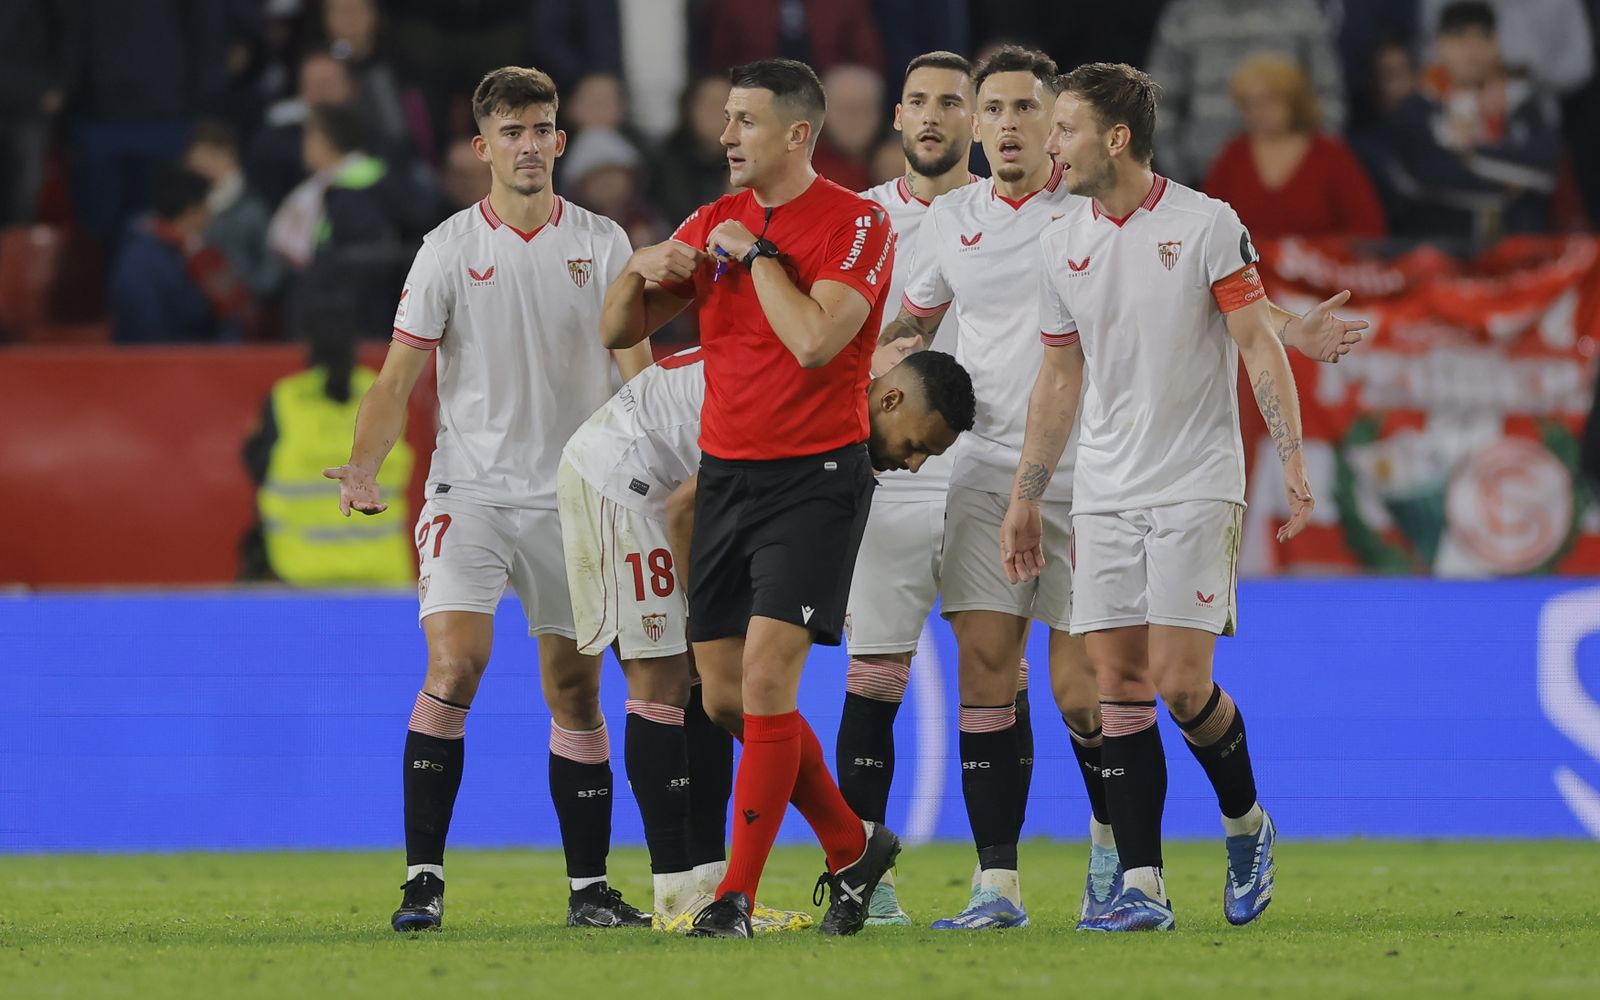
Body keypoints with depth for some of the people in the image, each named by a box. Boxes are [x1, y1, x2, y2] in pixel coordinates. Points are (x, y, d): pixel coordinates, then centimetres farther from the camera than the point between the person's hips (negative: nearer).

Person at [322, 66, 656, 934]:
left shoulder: (600, 244, 4)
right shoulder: (449, 249, 1)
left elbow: (639, 372, 2)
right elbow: (398, 378, 0)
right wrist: (363, 469, -15)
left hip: (573, 497, 2)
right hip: (469, 493, -2)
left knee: (576, 690, 4)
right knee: (453, 667, -17)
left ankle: (589, 887, 12)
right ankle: (424, 878, -14)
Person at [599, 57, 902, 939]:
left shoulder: (855, 224, -10)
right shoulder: (717, 223, 10)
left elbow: (814, 342, -23)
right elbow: (619, 331, 12)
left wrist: (756, 253, -13)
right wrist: (641, 270, -8)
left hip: (815, 477, -7)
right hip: (724, 473, 7)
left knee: (765, 679, -15)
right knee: (725, 698, 6)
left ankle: (736, 898, -11)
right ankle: (852, 848, 24)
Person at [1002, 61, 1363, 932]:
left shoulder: (1205, 225, -7)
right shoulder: (1061, 242, 8)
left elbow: (1260, 344, -6)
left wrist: (1291, 458, -15)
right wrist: (1024, 497, 16)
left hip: (1195, 484, -5)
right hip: (1104, 492, 5)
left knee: (1179, 681, -11)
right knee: (1119, 680, -2)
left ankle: (1247, 825, 16)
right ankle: (1141, 886, -2)